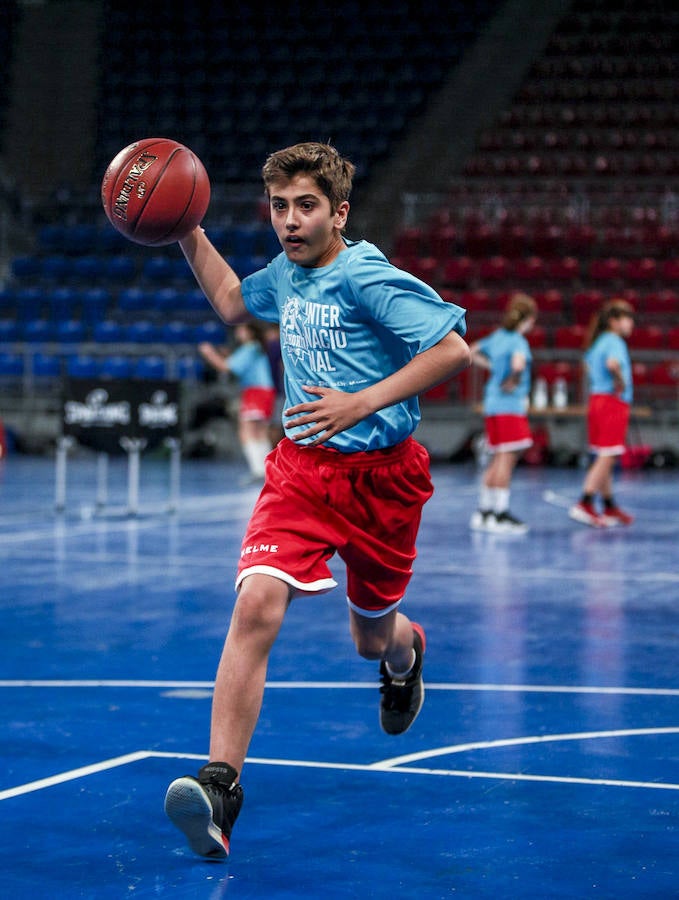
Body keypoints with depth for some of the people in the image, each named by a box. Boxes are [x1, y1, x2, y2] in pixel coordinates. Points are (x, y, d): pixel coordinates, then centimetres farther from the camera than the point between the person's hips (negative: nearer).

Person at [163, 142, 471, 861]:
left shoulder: (367, 276, -15)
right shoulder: (284, 274, 6)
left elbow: (453, 349, -19)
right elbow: (231, 301, 28)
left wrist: (361, 403, -21)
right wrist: (188, 233, 17)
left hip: (381, 475, -3)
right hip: (301, 466, 4)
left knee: (372, 637, 15)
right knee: (256, 605, -21)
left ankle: (405, 651, 57)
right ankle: (220, 783, -25)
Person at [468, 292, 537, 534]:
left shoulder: (498, 336, 13)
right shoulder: (518, 341, -13)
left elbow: (473, 352, 28)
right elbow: (518, 363, -33)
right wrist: (513, 379, -14)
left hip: (492, 404, 9)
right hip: (511, 404, -9)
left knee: (497, 461, 15)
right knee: (507, 460, -6)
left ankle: (483, 512, 18)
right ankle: (500, 515, -6)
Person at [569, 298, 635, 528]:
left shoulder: (598, 341, 15)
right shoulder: (615, 341, -13)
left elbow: (589, 362, 31)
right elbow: (612, 363, -33)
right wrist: (620, 381, -18)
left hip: (597, 399, 10)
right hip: (613, 403, -10)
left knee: (604, 458, 14)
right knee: (607, 458, -9)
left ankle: (609, 507, 22)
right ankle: (584, 504, -15)